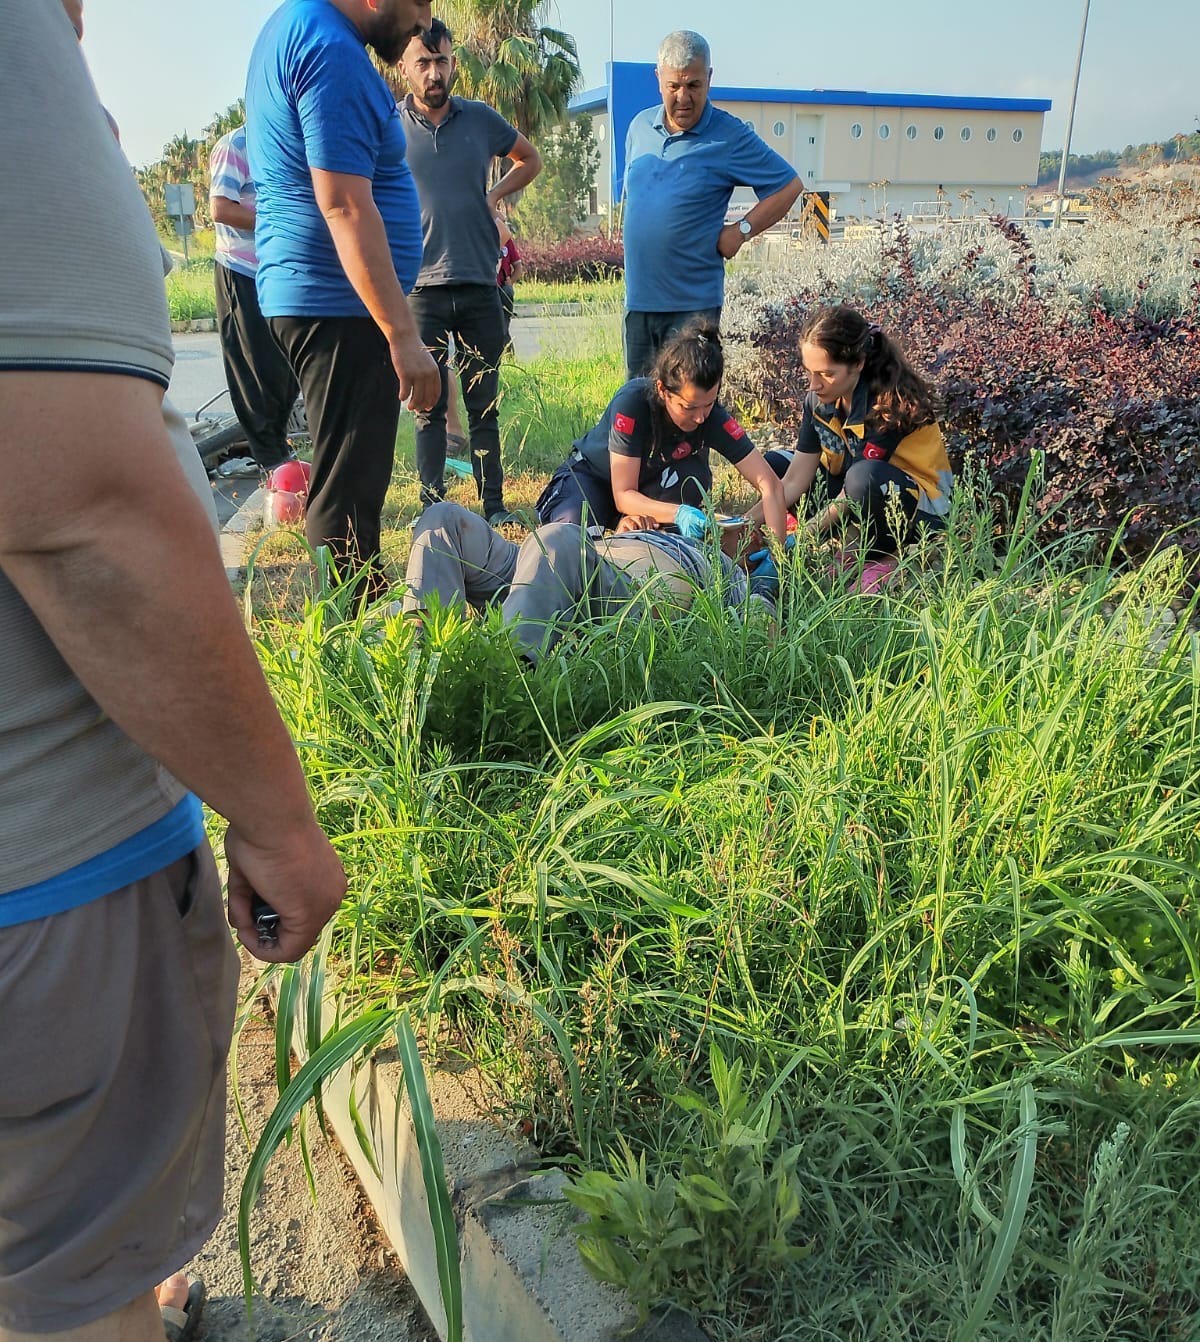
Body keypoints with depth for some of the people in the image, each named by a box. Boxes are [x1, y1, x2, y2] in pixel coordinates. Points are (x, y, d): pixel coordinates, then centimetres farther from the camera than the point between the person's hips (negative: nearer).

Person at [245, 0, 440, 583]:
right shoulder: (333, 52, -16)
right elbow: (345, 207, -23)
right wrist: (403, 334, -24)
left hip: (307, 295, 11)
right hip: (339, 303, -11)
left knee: (347, 482, 17)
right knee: (347, 492, -6)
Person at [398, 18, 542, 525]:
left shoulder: (481, 119, 9)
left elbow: (531, 160, 25)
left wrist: (495, 195, 10)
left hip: (479, 284, 2)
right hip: (420, 287, -2)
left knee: (484, 403, 5)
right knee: (429, 405, 1)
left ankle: (493, 504, 12)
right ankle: (434, 507, 7)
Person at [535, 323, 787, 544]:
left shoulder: (712, 415, -26)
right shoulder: (632, 402, -35)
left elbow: (767, 482, -28)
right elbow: (624, 495, -34)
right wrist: (678, 512, -51)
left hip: (647, 484, 3)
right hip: (590, 474, -2)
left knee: (692, 475, -29)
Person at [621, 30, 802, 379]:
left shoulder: (731, 137, -5)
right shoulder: (640, 126, 10)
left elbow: (788, 186, -1)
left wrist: (740, 231, -9)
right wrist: (636, 243, 13)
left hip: (694, 301, -5)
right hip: (638, 295, 5)